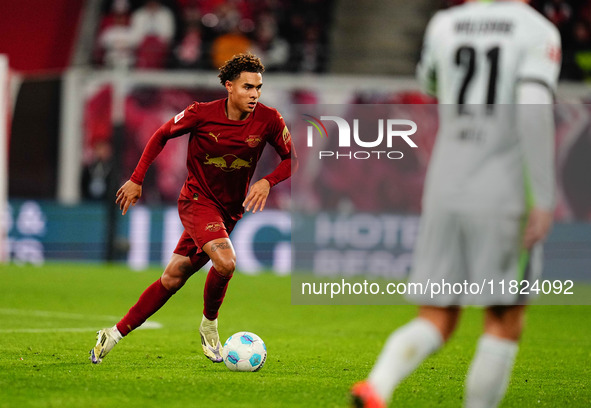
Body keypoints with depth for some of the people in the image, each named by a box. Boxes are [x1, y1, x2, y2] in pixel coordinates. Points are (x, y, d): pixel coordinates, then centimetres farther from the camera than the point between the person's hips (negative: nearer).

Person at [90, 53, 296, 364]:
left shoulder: (268, 120, -10)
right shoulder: (203, 114, -15)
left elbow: (291, 158, 1)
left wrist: (267, 182, -19)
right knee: (225, 262, -27)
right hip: (197, 199, -4)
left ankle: (116, 333, 17)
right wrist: (137, 179, 0)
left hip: (229, 209, 4)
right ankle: (209, 325, -2)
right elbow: (162, 135, 1)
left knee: (172, 279, 6)